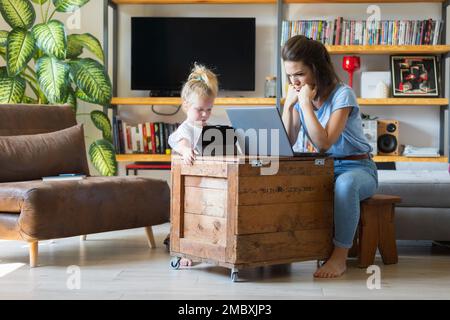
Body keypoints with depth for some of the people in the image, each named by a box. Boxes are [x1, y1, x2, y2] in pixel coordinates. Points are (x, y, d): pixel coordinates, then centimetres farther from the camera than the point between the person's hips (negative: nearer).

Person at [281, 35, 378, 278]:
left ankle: (340, 255, -28)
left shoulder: (342, 94, -14)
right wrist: (288, 105, -11)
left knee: (345, 183, -41)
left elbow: (324, 143, -25)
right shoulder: (299, 96, 4)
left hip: (355, 168, -5)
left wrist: (306, 103, -23)